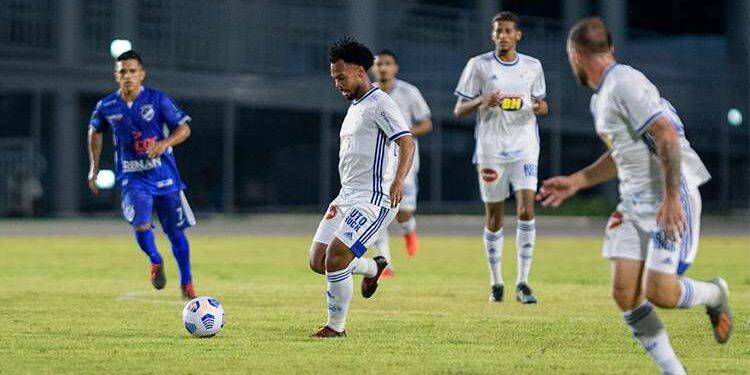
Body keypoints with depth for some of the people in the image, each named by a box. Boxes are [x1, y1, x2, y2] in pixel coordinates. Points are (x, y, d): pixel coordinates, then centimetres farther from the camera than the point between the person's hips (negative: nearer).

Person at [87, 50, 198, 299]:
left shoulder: (158, 100, -9)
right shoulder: (106, 106, -1)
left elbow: (184, 129, -6)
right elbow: (95, 131, 18)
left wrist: (165, 143, -25)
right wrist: (94, 167, 15)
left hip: (164, 175, 0)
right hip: (132, 178, 0)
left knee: (176, 232, 6)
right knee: (141, 225, -22)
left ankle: (186, 283, 25)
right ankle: (155, 262, 10)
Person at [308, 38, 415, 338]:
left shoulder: (379, 104, -9)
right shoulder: (354, 107, 20)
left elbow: (407, 143, -18)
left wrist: (398, 182, -33)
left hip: (374, 200, -9)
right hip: (346, 197, 9)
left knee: (335, 258, -18)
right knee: (317, 261, 4)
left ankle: (336, 326, -4)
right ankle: (372, 268, 29)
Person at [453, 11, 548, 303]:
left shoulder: (532, 66, 7)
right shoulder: (479, 65, 1)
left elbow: (541, 103, 19)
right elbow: (459, 110, 2)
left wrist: (540, 107, -6)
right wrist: (482, 101, -18)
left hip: (524, 148, 1)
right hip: (490, 150, -1)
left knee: (526, 209, -14)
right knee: (494, 217, 4)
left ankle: (522, 282, -10)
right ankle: (496, 282, 18)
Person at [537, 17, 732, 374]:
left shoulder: (625, 83, -15)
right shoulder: (600, 98, 16)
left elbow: (667, 137, -21)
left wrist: (671, 198, -24)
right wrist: (575, 181, 25)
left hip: (672, 199, -9)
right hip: (634, 203, 9)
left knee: (659, 292, -15)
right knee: (624, 293, -4)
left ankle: (714, 294, 18)